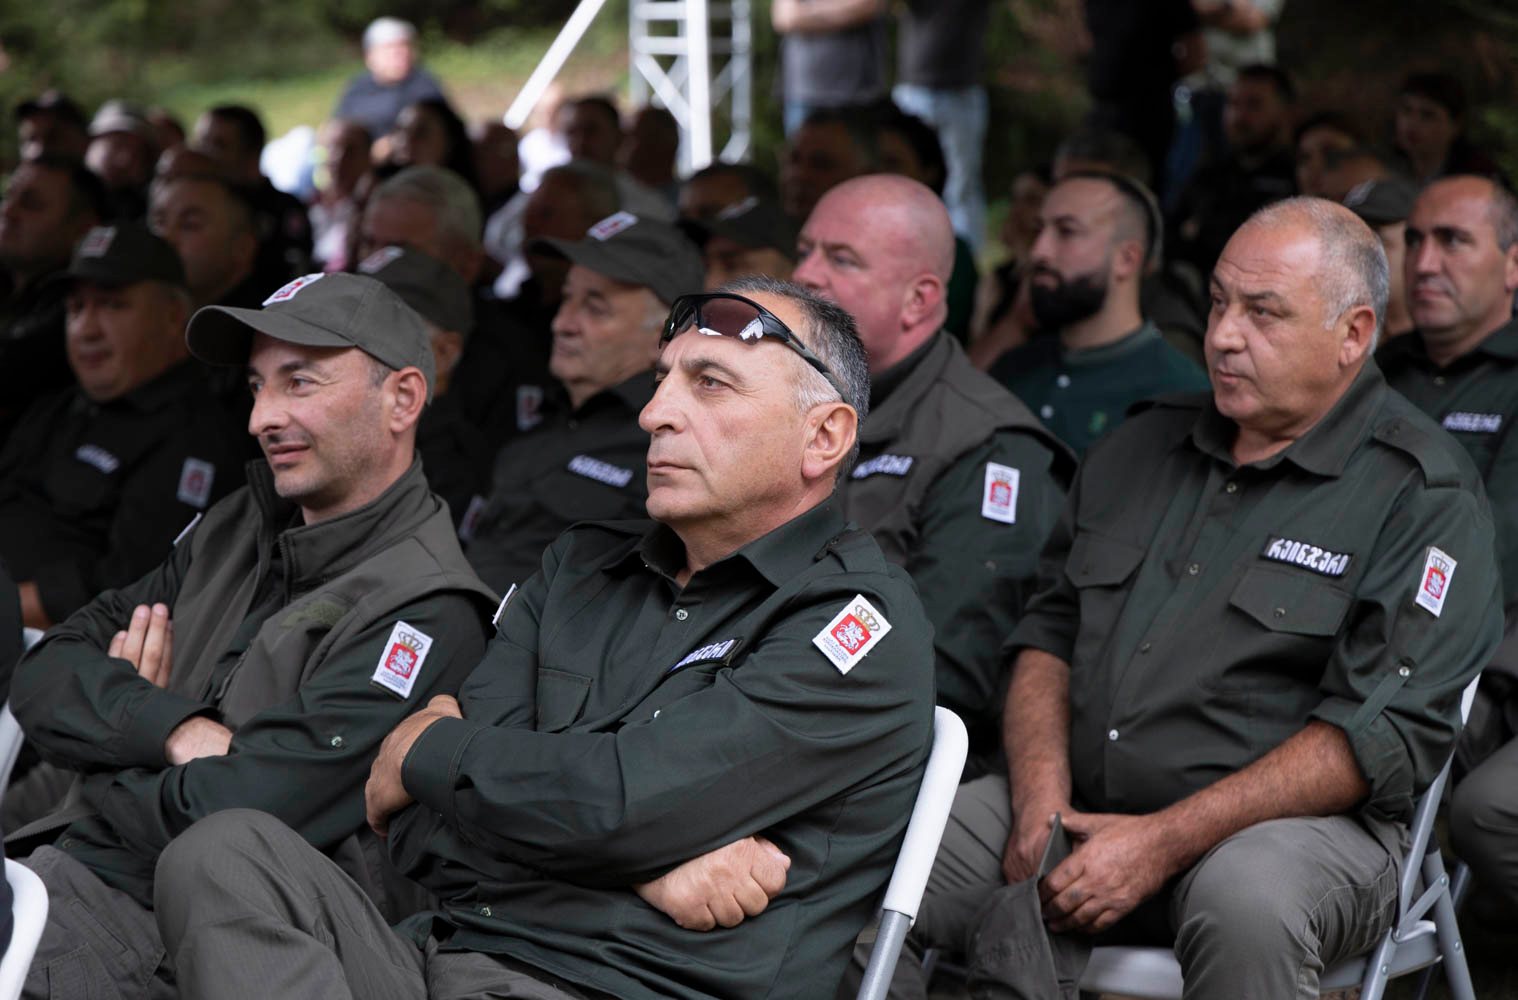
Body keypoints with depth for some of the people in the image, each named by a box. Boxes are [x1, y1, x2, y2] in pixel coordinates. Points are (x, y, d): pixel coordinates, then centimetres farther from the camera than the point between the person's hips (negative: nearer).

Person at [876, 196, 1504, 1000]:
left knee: (1243, 903, -40)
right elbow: (1049, 630, 17)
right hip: (1081, 806, 5)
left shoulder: (1422, 492, -5)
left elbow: (1382, 730, -14)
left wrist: (1163, 842, -19)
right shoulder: (1142, 447, 17)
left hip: (1295, 819, -5)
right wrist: (1040, 792, -4)